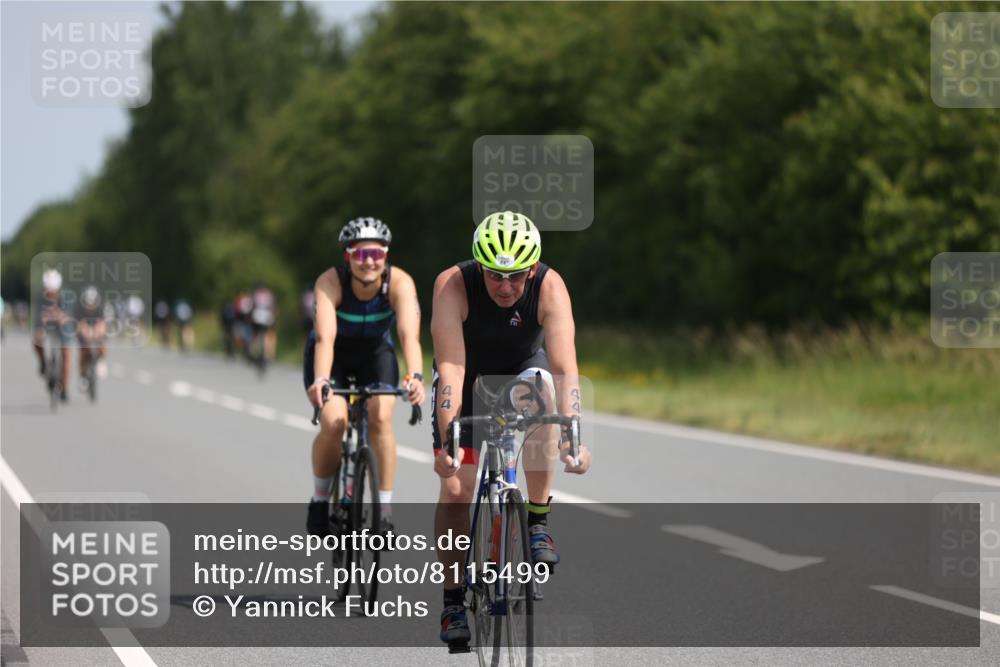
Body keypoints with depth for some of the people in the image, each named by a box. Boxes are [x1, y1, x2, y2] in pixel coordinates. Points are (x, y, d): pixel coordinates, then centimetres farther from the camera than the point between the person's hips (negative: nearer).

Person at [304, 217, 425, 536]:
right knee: (333, 423, -23)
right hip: (334, 355, -1)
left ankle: (384, 507, -12)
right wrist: (320, 380, -60)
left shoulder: (399, 283, -28)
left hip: (375, 352, 1)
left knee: (380, 418, -24)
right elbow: (325, 337, -43)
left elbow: (410, 334, -41)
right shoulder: (330, 282, -31)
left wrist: (415, 376, -59)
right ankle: (320, 500, 2)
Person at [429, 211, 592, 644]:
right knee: (455, 489, -8)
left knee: (540, 394, -35)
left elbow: (565, 368, -37)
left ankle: (538, 520, -21)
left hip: (522, 369, 0)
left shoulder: (550, 288, -30)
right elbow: (451, 367, -37)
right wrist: (448, 439, -47)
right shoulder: (452, 286, -32)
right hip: (467, 377, 0)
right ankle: (453, 600, 6)